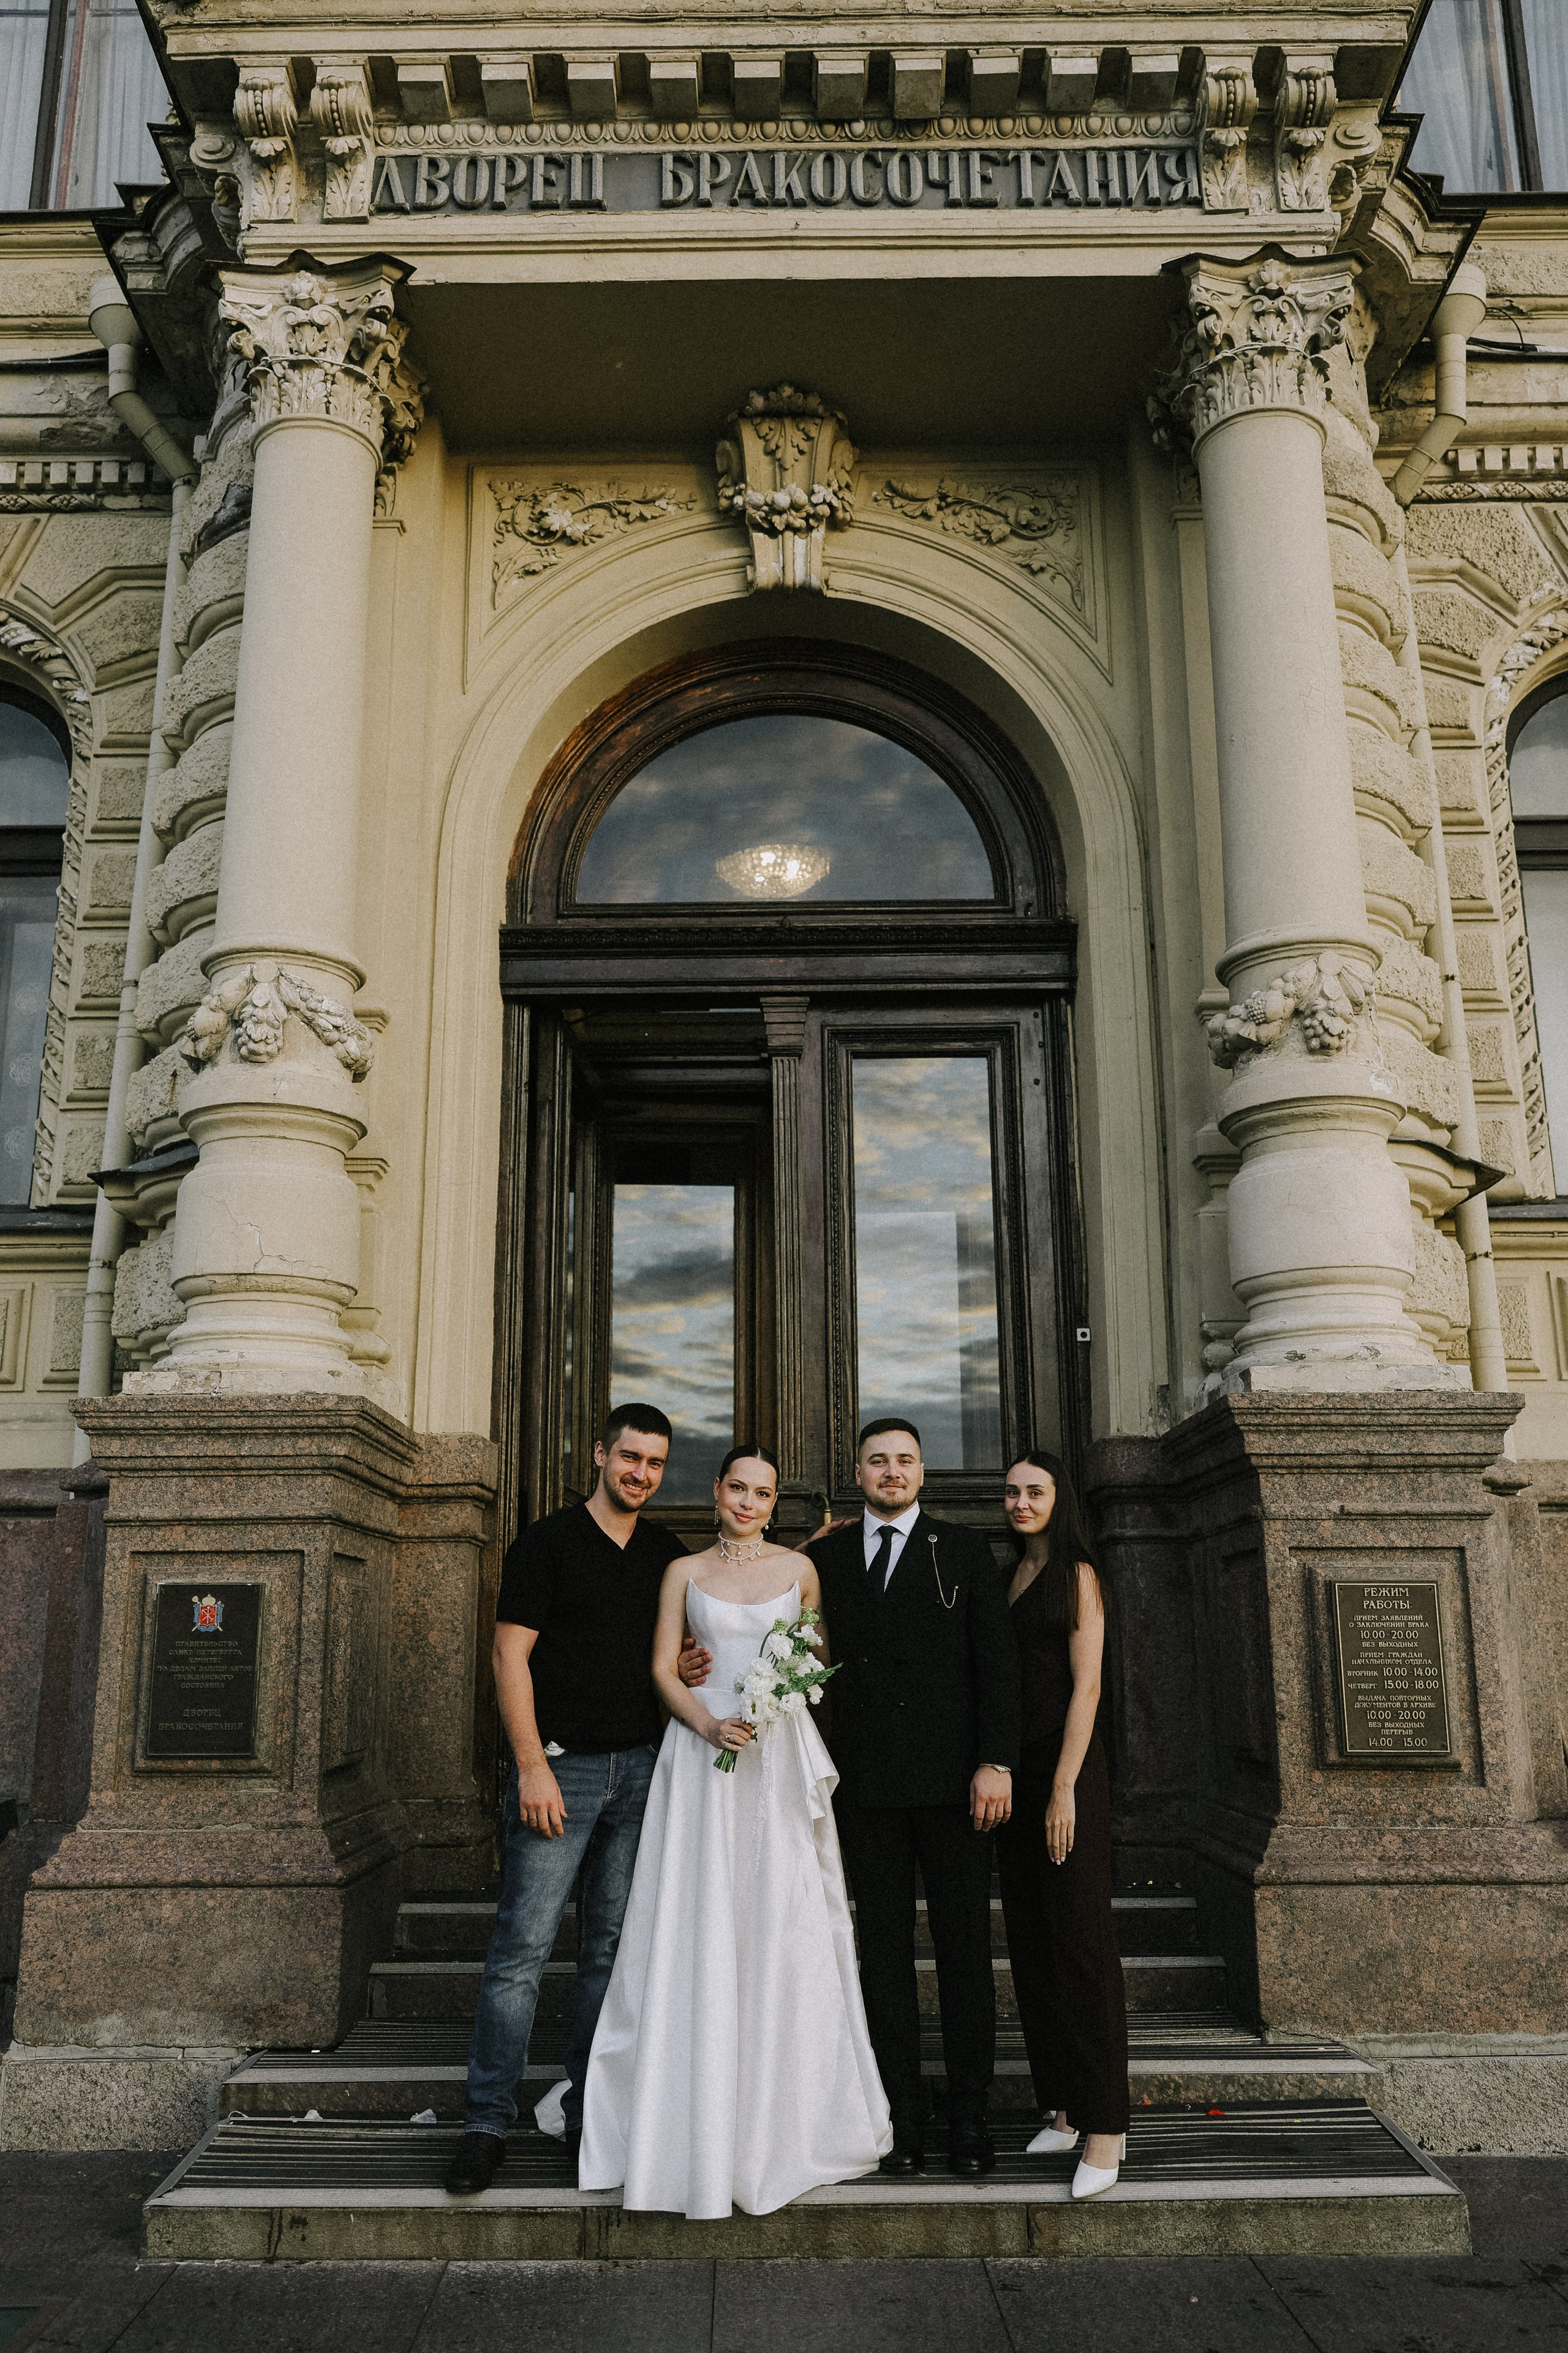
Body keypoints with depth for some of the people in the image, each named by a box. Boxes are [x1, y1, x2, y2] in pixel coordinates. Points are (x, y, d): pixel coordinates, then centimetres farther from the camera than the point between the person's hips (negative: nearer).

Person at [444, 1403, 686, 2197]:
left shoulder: (668, 1555, 12)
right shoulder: (546, 1544, -3)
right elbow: (510, 1657, -7)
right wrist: (533, 1766, -13)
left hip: (640, 1769, 5)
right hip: (561, 1765, -5)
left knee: (613, 1947, 9)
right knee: (522, 1945, -5)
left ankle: (590, 2114, 20)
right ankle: (487, 2124, 6)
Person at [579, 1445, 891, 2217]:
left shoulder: (799, 1569, 8)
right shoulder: (684, 1572, 7)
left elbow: (824, 1656, 15)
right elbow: (663, 1668, 3)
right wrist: (709, 1725, -13)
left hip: (784, 1760, 0)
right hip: (704, 1755, 0)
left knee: (785, 1925, 0)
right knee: (701, 1929, -1)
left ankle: (787, 2118, 15)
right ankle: (702, 2128, 10)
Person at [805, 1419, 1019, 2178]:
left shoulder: (964, 1551, 5)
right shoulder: (826, 1556, 10)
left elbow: (997, 1660, 0)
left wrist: (997, 1762, -9)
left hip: (952, 1775, -1)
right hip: (866, 1779, 1)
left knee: (965, 1947, 4)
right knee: (884, 1951, 6)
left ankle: (971, 2119, 15)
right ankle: (903, 2119, 15)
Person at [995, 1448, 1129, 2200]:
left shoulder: (1077, 1575, -5)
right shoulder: (1006, 1579, 14)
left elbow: (1086, 1687, -10)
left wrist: (1064, 1790, -15)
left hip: (1066, 1769, -7)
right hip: (1013, 1771, 7)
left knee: (1081, 1943, -6)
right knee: (1030, 1945, 9)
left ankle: (1104, 2127, -3)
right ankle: (1062, 2109, 18)